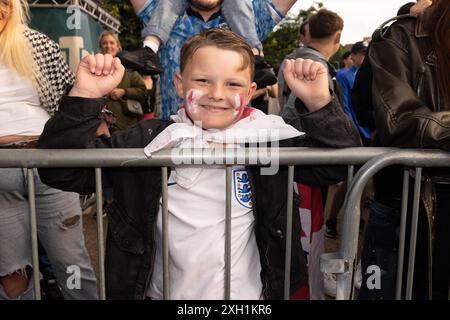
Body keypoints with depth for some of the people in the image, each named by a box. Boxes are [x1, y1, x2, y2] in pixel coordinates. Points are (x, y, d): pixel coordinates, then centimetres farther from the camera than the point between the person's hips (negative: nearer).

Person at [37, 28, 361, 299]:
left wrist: (319, 101, -22)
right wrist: (85, 96, -22)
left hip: (250, 295, -1)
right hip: (163, 291, 2)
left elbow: (337, 165, -9)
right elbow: (61, 170, -11)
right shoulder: (149, 141, -10)